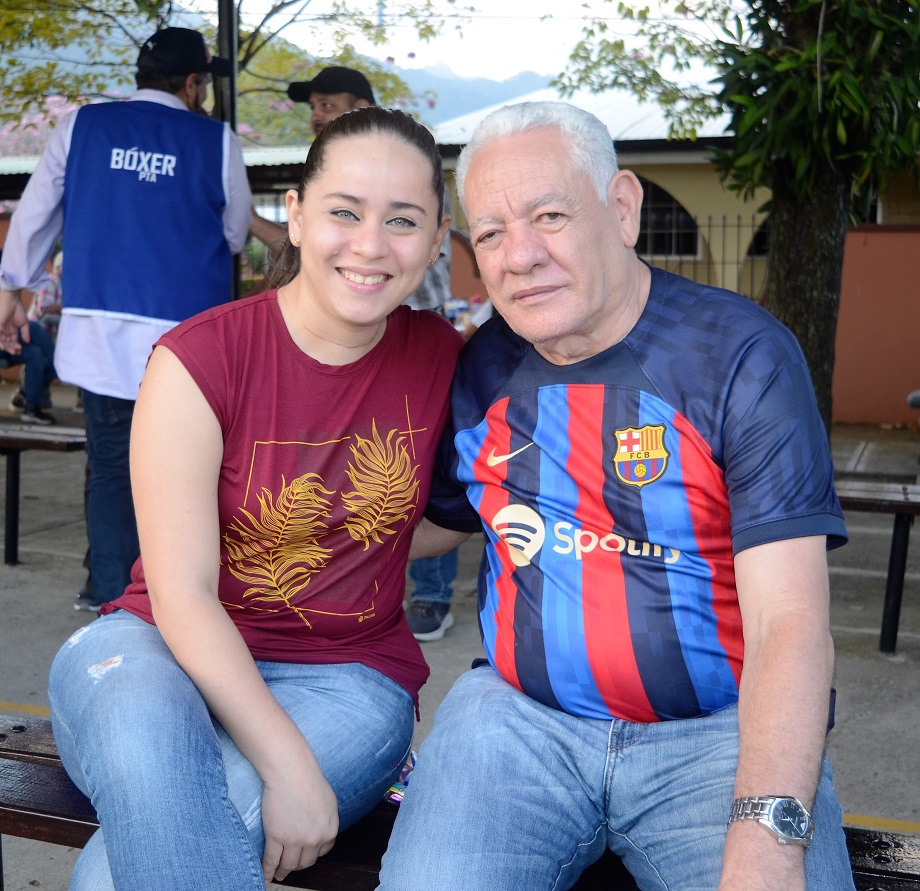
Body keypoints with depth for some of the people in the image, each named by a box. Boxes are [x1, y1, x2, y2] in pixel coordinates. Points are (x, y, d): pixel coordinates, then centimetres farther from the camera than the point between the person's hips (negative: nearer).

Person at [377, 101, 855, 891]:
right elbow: (438, 522, 22)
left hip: (720, 730, -1)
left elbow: (790, 625, -14)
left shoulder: (740, 354, -8)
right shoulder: (479, 372, 4)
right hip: (519, 718, 2)